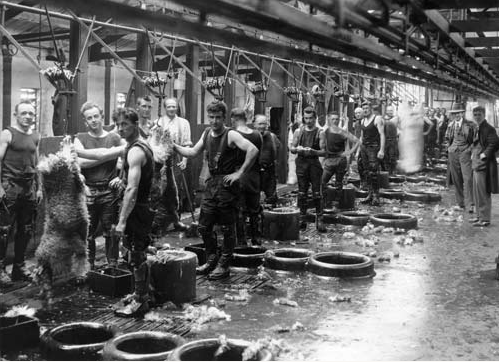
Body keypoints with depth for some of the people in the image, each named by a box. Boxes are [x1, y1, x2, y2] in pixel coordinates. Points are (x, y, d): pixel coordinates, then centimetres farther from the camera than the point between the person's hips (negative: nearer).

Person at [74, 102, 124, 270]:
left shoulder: (114, 138, 7)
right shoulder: (80, 139, 6)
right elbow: (81, 161, -9)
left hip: (109, 191, 0)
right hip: (88, 191, 0)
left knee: (110, 232, 4)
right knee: (87, 234, 6)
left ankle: (113, 266, 14)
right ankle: (88, 268, 18)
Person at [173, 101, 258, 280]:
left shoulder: (231, 135, -14)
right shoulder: (207, 133, 9)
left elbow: (253, 150, -25)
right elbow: (193, 152, 20)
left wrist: (239, 173, -23)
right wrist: (173, 146, 9)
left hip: (227, 185, -7)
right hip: (211, 183, 7)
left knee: (227, 227, 3)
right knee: (204, 226, 11)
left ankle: (224, 265, 14)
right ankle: (212, 260, 27)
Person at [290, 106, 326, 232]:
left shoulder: (319, 132, 0)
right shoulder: (298, 131, 10)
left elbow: (324, 152, -4)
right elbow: (291, 149, 12)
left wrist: (313, 151, -20)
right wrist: (297, 149, -10)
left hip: (314, 163, -3)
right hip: (301, 164, 3)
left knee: (317, 193, -5)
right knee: (302, 193, 5)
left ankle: (319, 220, -1)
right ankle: (302, 220, 12)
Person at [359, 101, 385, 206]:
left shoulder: (377, 119, -6)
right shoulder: (363, 121, 17)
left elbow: (382, 135, -12)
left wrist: (382, 150, -20)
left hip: (374, 148, -7)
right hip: (364, 147, 7)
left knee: (373, 173, -12)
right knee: (366, 173, 5)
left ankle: (376, 196, -8)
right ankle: (370, 194, 12)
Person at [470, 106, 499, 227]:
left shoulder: (488, 129, -13)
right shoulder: (478, 129, 16)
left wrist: (485, 154, -18)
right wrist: (473, 153, 14)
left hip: (484, 166, -10)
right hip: (476, 165, 10)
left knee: (483, 193, -6)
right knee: (477, 193, 16)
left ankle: (485, 219, 0)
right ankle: (479, 216, 26)